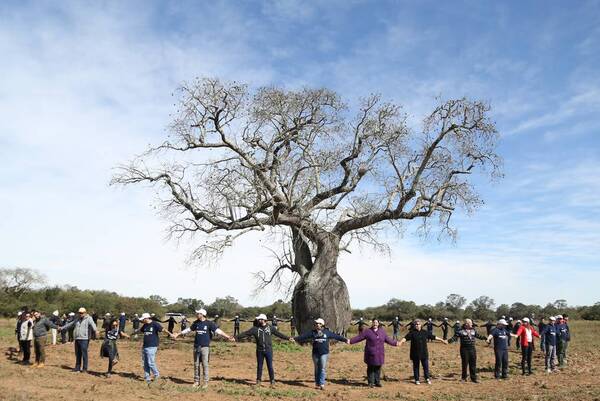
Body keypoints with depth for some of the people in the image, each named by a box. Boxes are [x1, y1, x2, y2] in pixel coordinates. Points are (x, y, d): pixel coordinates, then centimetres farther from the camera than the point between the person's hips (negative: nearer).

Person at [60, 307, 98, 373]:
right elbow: (70, 324, 33)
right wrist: (62, 328, 41)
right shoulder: (77, 320, 18)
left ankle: (85, 369, 2)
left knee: (84, 354, -5)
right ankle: (77, 368, 20)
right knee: (78, 354, 11)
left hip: (84, 339, -6)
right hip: (77, 339, 7)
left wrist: (95, 329, -45)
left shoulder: (88, 319, -4)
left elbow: (92, 324, -24)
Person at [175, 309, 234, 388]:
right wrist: (179, 334, 30)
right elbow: (189, 329, 24)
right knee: (196, 364, 8)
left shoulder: (209, 323, -6)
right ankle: (196, 381, 18)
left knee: (205, 364, -4)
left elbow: (218, 331, -11)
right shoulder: (196, 323, 9)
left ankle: (206, 382, 5)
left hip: (205, 347, -4)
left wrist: (228, 337, -20)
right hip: (196, 346, 5)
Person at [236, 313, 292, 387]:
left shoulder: (270, 328, 2)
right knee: (259, 366, 9)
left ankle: (272, 381, 14)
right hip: (260, 351, 1)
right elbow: (246, 333, -4)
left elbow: (278, 334, 8)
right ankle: (258, 380, 22)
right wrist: (236, 338, -11)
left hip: (269, 350, -1)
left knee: (270, 366, 3)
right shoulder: (255, 328, 0)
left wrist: (288, 338, 7)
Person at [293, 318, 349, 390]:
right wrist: (295, 339, -6)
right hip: (315, 353, 1)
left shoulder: (327, 332, 3)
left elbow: (336, 336, 6)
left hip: (324, 353, -1)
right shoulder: (313, 332, 4)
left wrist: (345, 340, 7)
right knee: (317, 369, 8)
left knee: (323, 369, -5)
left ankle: (322, 384, -3)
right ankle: (317, 384, 17)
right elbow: (304, 336, 1)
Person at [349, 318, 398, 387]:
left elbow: (388, 339, 17)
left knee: (378, 368, 7)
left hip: (379, 354, 3)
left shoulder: (382, 331, 10)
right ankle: (371, 382, 12)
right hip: (371, 353, -3)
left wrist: (395, 343, 13)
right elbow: (359, 337, -6)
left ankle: (377, 382, 19)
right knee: (371, 368, 2)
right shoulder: (367, 331, -2)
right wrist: (351, 341, -14)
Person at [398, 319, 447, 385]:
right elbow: (406, 338, -14)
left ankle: (427, 378, 23)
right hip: (415, 354, -2)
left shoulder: (425, 332, 6)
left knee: (426, 366, 6)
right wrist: (401, 342, -33)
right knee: (416, 366, 6)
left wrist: (442, 340, 16)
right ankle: (416, 380, 18)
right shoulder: (412, 333, -2)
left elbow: (433, 337, 13)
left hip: (424, 353, 2)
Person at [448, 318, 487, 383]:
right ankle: (464, 378, 16)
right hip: (464, 349, -5)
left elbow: (478, 336, 25)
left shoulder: (473, 330, 11)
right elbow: (455, 337, -14)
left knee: (473, 364, 7)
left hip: (472, 349, 5)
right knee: (465, 364, 2)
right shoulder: (461, 331, -8)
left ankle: (473, 378, 16)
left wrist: (485, 338, 29)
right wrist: (450, 340, -29)